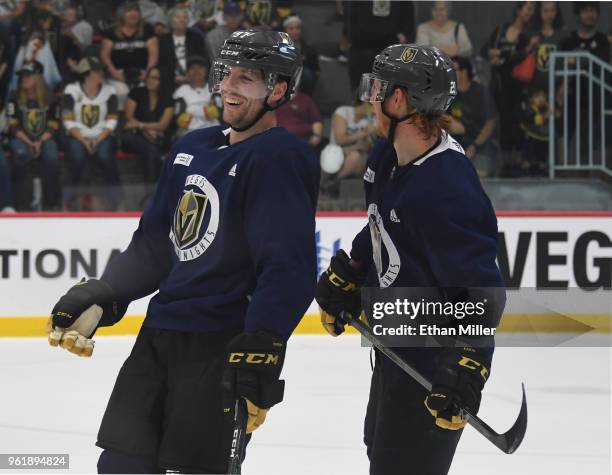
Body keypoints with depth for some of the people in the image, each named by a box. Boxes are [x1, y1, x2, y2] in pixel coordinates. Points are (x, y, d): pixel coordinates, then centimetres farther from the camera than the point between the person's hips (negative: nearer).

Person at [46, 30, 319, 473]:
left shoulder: (282, 157, -12)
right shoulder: (193, 148, 14)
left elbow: (288, 269, -20)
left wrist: (260, 349, -28)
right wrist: (98, 299, 10)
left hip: (224, 345, -8)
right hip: (159, 335, 8)